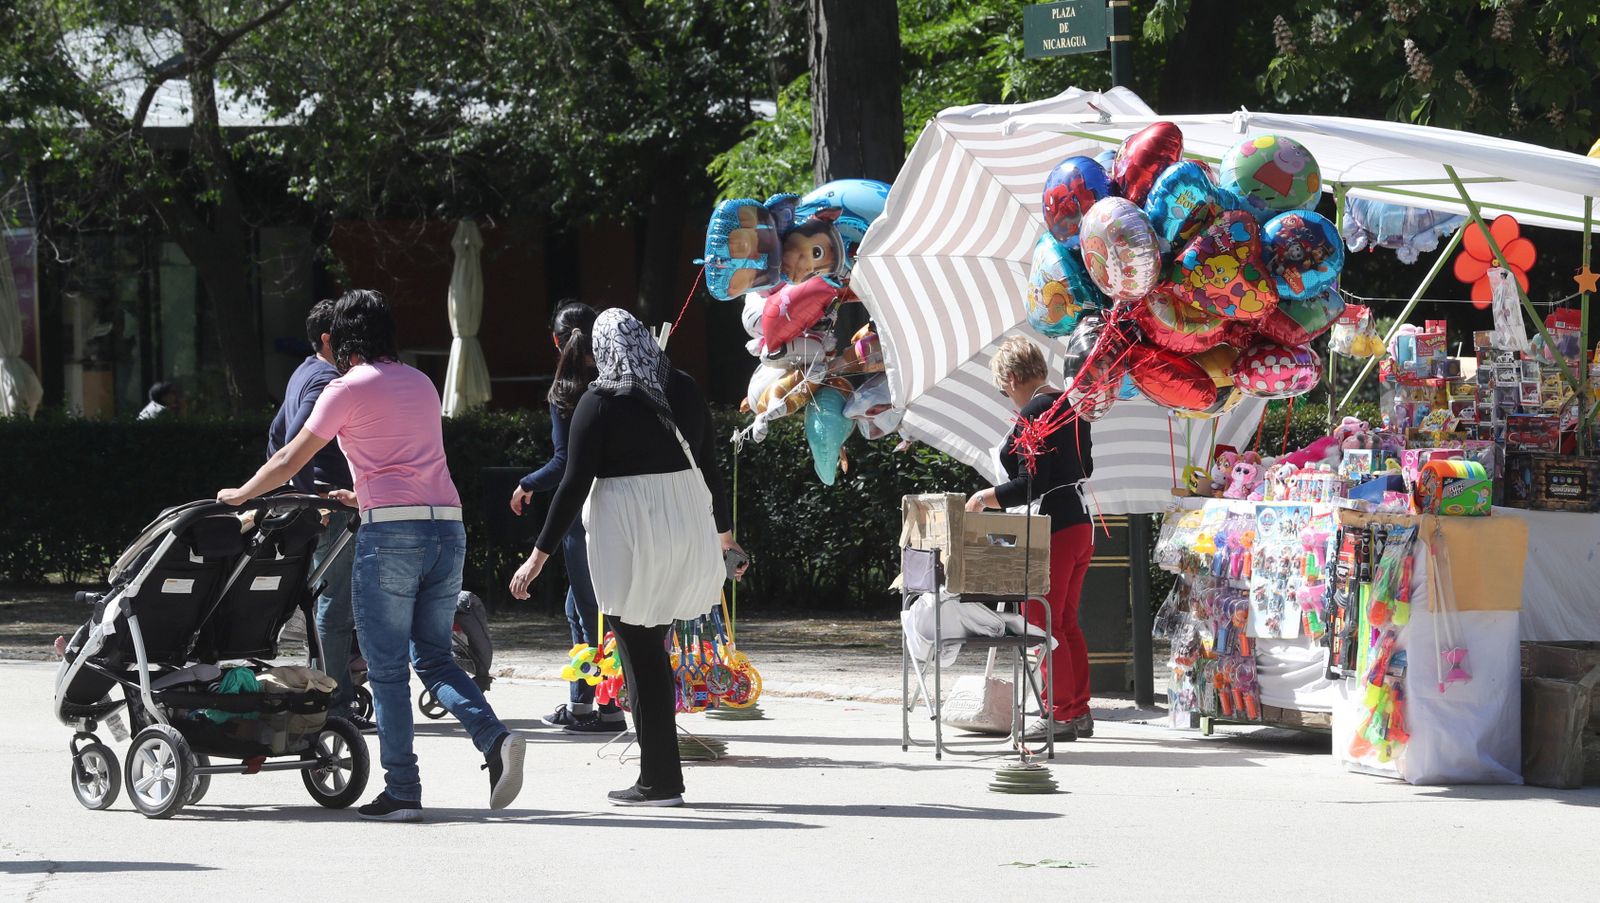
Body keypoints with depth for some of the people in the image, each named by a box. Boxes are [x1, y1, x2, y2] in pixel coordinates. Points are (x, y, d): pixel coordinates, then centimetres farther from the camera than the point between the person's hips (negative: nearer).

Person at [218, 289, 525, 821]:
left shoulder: (350, 388, 1)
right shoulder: (421, 384, 20)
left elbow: (290, 461, 6)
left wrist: (240, 495, 22)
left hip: (392, 533, -6)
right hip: (448, 527, 6)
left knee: (387, 668, 1)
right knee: (434, 657, 12)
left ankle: (402, 793, 0)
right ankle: (495, 739, -12)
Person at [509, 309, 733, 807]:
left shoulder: (600, 402, -9)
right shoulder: (685, 392, 6)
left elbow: (575, 484, -11)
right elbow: (709, 467, 13)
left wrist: (540, 554, -6)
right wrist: (723, 532, 25)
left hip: (630, 533, -5)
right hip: (688, 523, 5)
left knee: (642, 657, 1)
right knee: (653, 648, 16)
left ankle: (659, 781, 3)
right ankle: (660, 773, 14)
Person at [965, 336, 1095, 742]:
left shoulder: (1034, 413, -16)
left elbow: (1031, 484, -20)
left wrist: (985, 498, -8)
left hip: (1051, 529, -9)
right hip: (1081, 523, 9)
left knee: (1043, 622, -2)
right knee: (1066, 622, 16)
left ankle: (1060, 715, -2)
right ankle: (1080, 712, 18)